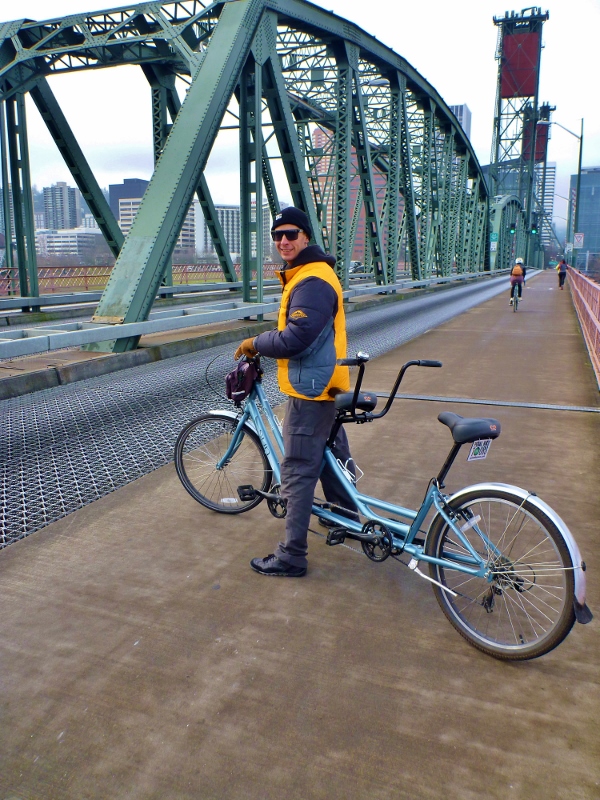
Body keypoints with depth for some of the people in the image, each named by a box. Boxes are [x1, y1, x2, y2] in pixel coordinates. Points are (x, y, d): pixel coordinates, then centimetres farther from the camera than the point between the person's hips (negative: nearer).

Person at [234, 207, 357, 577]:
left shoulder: (312, 281, -20)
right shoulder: (304, 274, 15)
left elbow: (295, 340, -27)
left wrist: (254, 343, -13)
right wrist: (262, 344, 9)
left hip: (311, 388, -11)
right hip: (325, 383, 11)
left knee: (298, 471, -5)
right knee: (333, 456, 24)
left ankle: (293, 556, 4)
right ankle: (351, 519, 42)